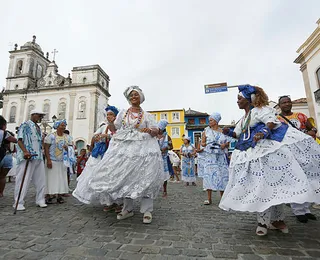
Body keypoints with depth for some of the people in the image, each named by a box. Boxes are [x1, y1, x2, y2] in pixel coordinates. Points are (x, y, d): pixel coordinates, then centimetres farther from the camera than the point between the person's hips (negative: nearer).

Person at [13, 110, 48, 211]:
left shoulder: (38, 127, 19)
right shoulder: (25, 125, -2)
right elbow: (20, 140, -12)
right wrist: (25, 152, -24)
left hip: (38, 157, 7)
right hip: (27, 157, -7)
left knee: (40, 179, 8)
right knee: (23, 180, -1)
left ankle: (40, 200, 18)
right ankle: (19, 202, 11)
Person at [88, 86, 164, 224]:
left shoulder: (147, 115, 9)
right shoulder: (123, 113, 16)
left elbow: (156, 131, 2)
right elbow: (114, 128, 19)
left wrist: (150, 131, -19)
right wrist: (109, 121, -1)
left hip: (142, 148, -2)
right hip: (124, 148, 3)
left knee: (145, 177, -9)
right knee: (124, 177, 4)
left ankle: (147, 211, 1)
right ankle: (128, 208, 20)